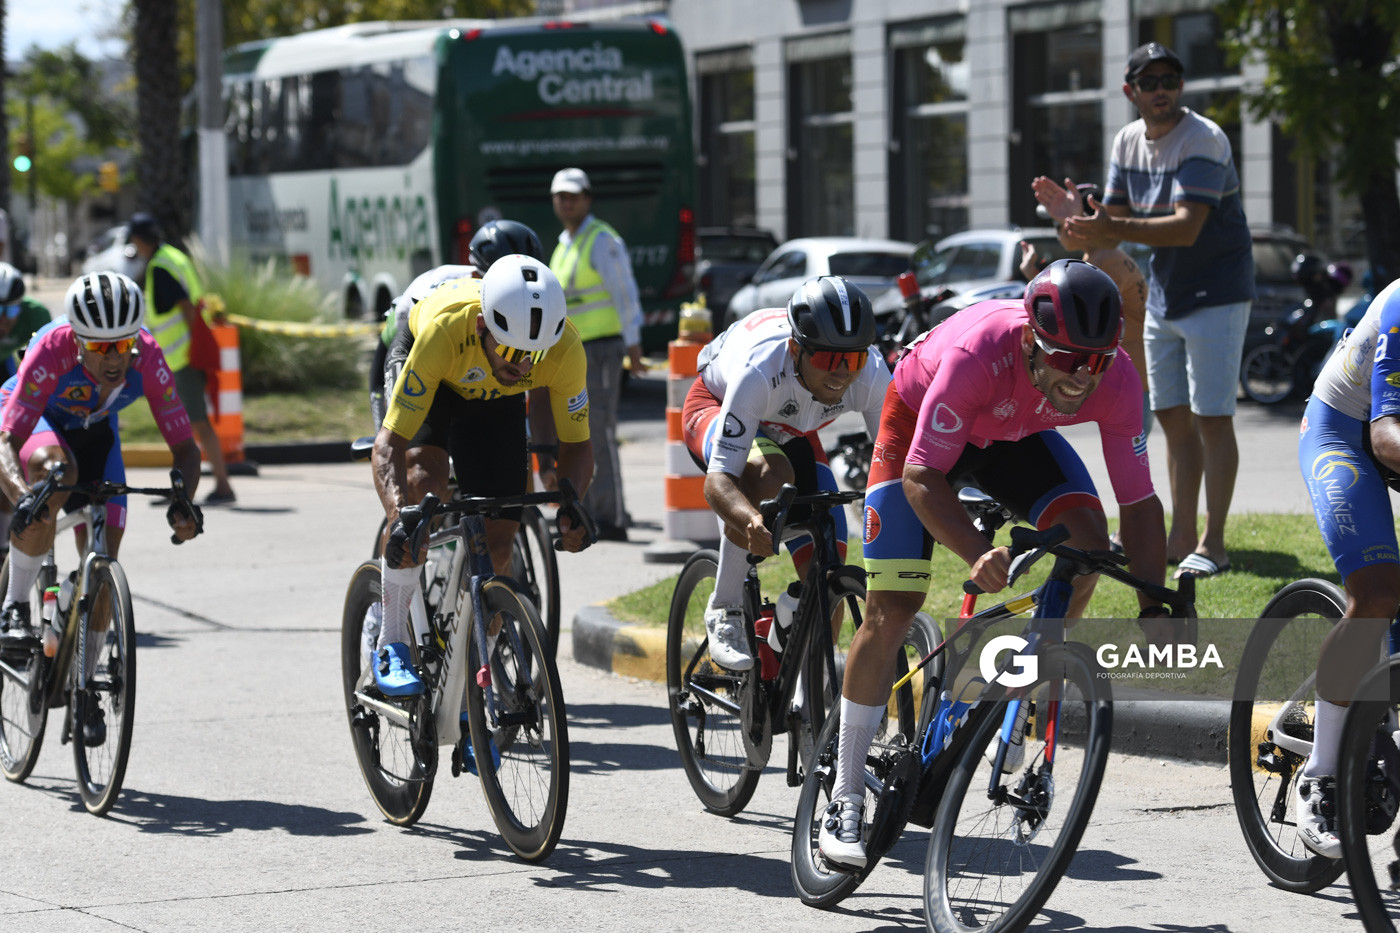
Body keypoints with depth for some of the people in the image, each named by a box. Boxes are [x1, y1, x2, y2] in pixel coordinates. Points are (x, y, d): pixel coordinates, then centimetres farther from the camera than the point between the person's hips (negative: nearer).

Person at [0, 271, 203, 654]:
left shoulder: (148, 358, -31)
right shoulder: (53, 350, -39)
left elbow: (185, 446, -25)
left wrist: (183, 501, -45)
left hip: (94, 429, 3)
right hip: (33, 420, -3)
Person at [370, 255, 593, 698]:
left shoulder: (565, 349, -36)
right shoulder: (445, 327, -43)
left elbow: (576, 444, -20)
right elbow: (390, 443, -40)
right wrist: (400, 513, -56)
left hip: (494, 398, 3)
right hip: (423, 368, -2)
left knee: (497, 542, -5)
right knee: (423, 480, -30)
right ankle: (392, 644, -18)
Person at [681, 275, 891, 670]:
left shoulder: (871, 375, -33)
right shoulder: (759, 371, -43)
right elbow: (718, 480, -46)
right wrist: (752, 521, -67)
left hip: (790, 429, 4)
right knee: (766, 473, -39)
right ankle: (725, 612, -22)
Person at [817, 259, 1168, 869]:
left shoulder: (1116, 381, -31)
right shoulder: (979, 354, -42)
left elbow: (1138, 502, -22)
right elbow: (921, 478, -38)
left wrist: (1156, 611, -31)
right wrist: (977, 555, -53)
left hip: (1014, 434, 4)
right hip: (922, 418, -4)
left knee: (1090, 541, -22)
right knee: (891, 608, -10)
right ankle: (846, 800, -2)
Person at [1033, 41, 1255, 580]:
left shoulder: (1203, 140, -20)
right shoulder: (1129, 141, 5)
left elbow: (1187, 228, -30)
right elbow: (1115, 222, 6)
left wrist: (1111, 229, -41)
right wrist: (1076, 216, -16)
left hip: (1216, 293, -8)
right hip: (1163, 293, 8)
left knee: (1212, 417, -8)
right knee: (1172, 416, 10)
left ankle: (1212, 543, -4)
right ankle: (1181, 539, 18)